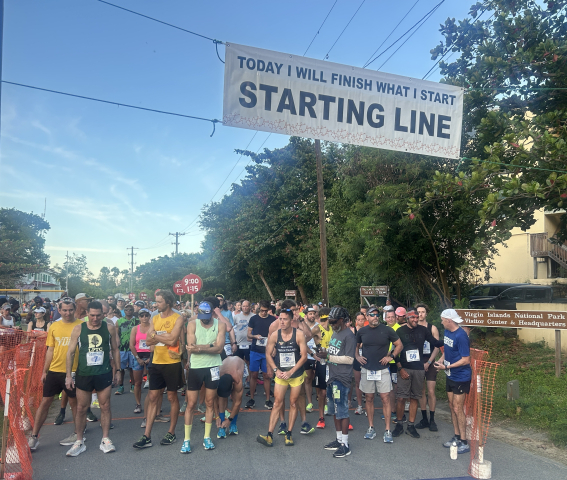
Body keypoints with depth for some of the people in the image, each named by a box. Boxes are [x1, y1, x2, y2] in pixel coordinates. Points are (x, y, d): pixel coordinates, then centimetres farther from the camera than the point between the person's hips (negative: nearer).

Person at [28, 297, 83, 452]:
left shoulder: (81, 326, -6)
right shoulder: (54, 326, 5)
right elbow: (50, 350, 11)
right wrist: (45, 371, 10)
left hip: (73, 371, -3)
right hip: (54, 370, 4)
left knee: (74, 402, 9)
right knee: (45, 402, 8)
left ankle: (78, 434, 24)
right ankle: (34, 437, 19)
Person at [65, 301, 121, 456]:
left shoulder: (109, 328, -1)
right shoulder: (78, 329, -2)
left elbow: (115, 350, 8)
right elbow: (71, 352, 2)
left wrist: (117, 370, 5)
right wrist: (69, 375, -2)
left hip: (104, 373, 0)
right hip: (83, 374, 0)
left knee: (105, 406, 4)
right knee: (81, 408, 7)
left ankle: (105, 440, 14)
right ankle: (79, 442, 20)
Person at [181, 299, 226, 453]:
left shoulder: (220, 325, -5)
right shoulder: (192, 324, -7)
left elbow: (219, 348, -15)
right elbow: (191, 347, -16)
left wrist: (199, 348, -22)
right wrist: (211, 345, -20)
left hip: (213, 367, 1)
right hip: (195, 367, -1)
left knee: (210, 403, 11)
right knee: (191, 404, 4)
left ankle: (207, 437, 25)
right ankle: (187, 440, 16)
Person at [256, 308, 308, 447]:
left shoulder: (298, 334, -11)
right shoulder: (275, 335, -5)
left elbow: (304, 356, -11)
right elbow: (268, 354, 4)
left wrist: (291, 372, -15)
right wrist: (276, 370, -8)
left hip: (296, 374, -1)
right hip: (281, 374, 1)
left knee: (293, 403, 8)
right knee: (277, 403, -2)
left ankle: (289, 434, 19)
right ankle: (270, 435, -2)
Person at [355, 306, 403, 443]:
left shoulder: (387, 330, -5)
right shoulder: (361, 331, 2)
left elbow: (399, 345, 3)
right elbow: (355, 346, 18)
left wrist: (391, 356, -8)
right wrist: (357, 357, 3)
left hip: (382, 370, -2)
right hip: (366, 370, 2)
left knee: (385, 399, -3)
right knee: (369, 398, 9)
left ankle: (388, 430, 5)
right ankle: (371, 428, 21)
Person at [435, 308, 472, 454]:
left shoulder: (461, 336, -23)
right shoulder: (447, 332, 4)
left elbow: (466, 360, -22)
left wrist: (446, 367, -20)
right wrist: (441, 359, 0)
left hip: (460, 377, -9)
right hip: (450, 376, 9)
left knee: (458, 409, -3)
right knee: (452, 406, 16)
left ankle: (464, 443, 9)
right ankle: (456, 437, 29)